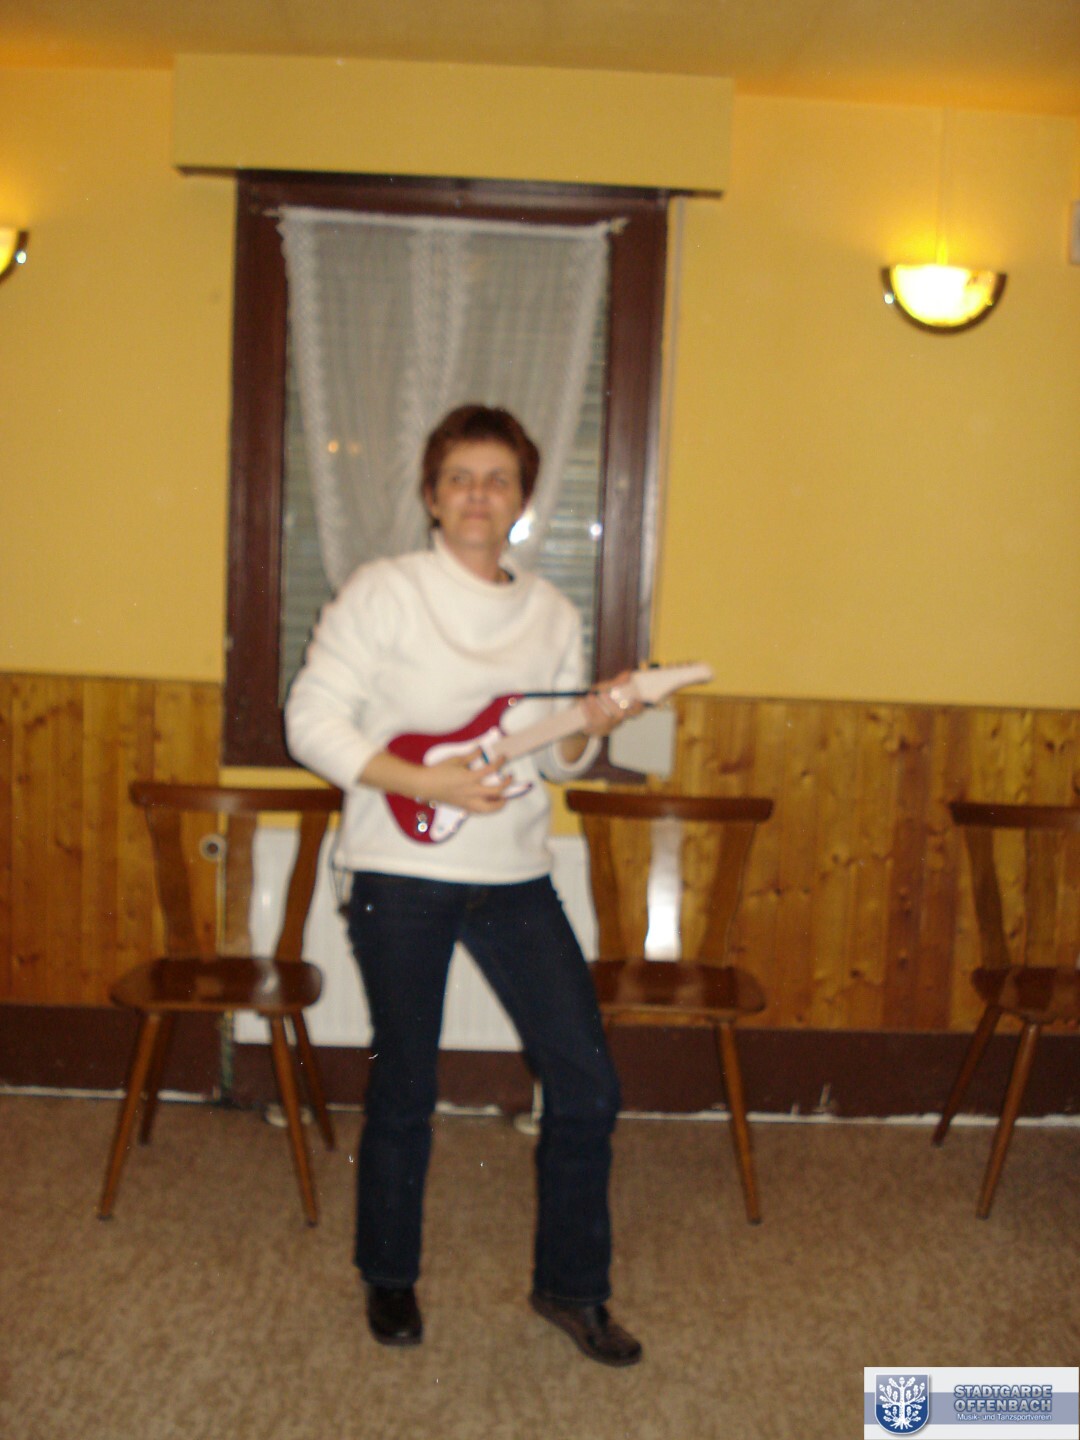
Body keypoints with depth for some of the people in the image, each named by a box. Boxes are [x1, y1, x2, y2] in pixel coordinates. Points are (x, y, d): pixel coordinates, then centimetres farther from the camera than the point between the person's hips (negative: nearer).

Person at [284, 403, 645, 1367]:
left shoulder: (552, 613, 8)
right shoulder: (383, 593, -5)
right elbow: (312, 720, -10)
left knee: (587, 1082, 1)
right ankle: (390, 1278, 33)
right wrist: (425, 782, -19)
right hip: (400, 873, -4)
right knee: (405, 1089, 9)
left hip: (515, 875, 4)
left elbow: (557, 762, 14)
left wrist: (590, 728, -9)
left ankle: (571, 1285, 22)